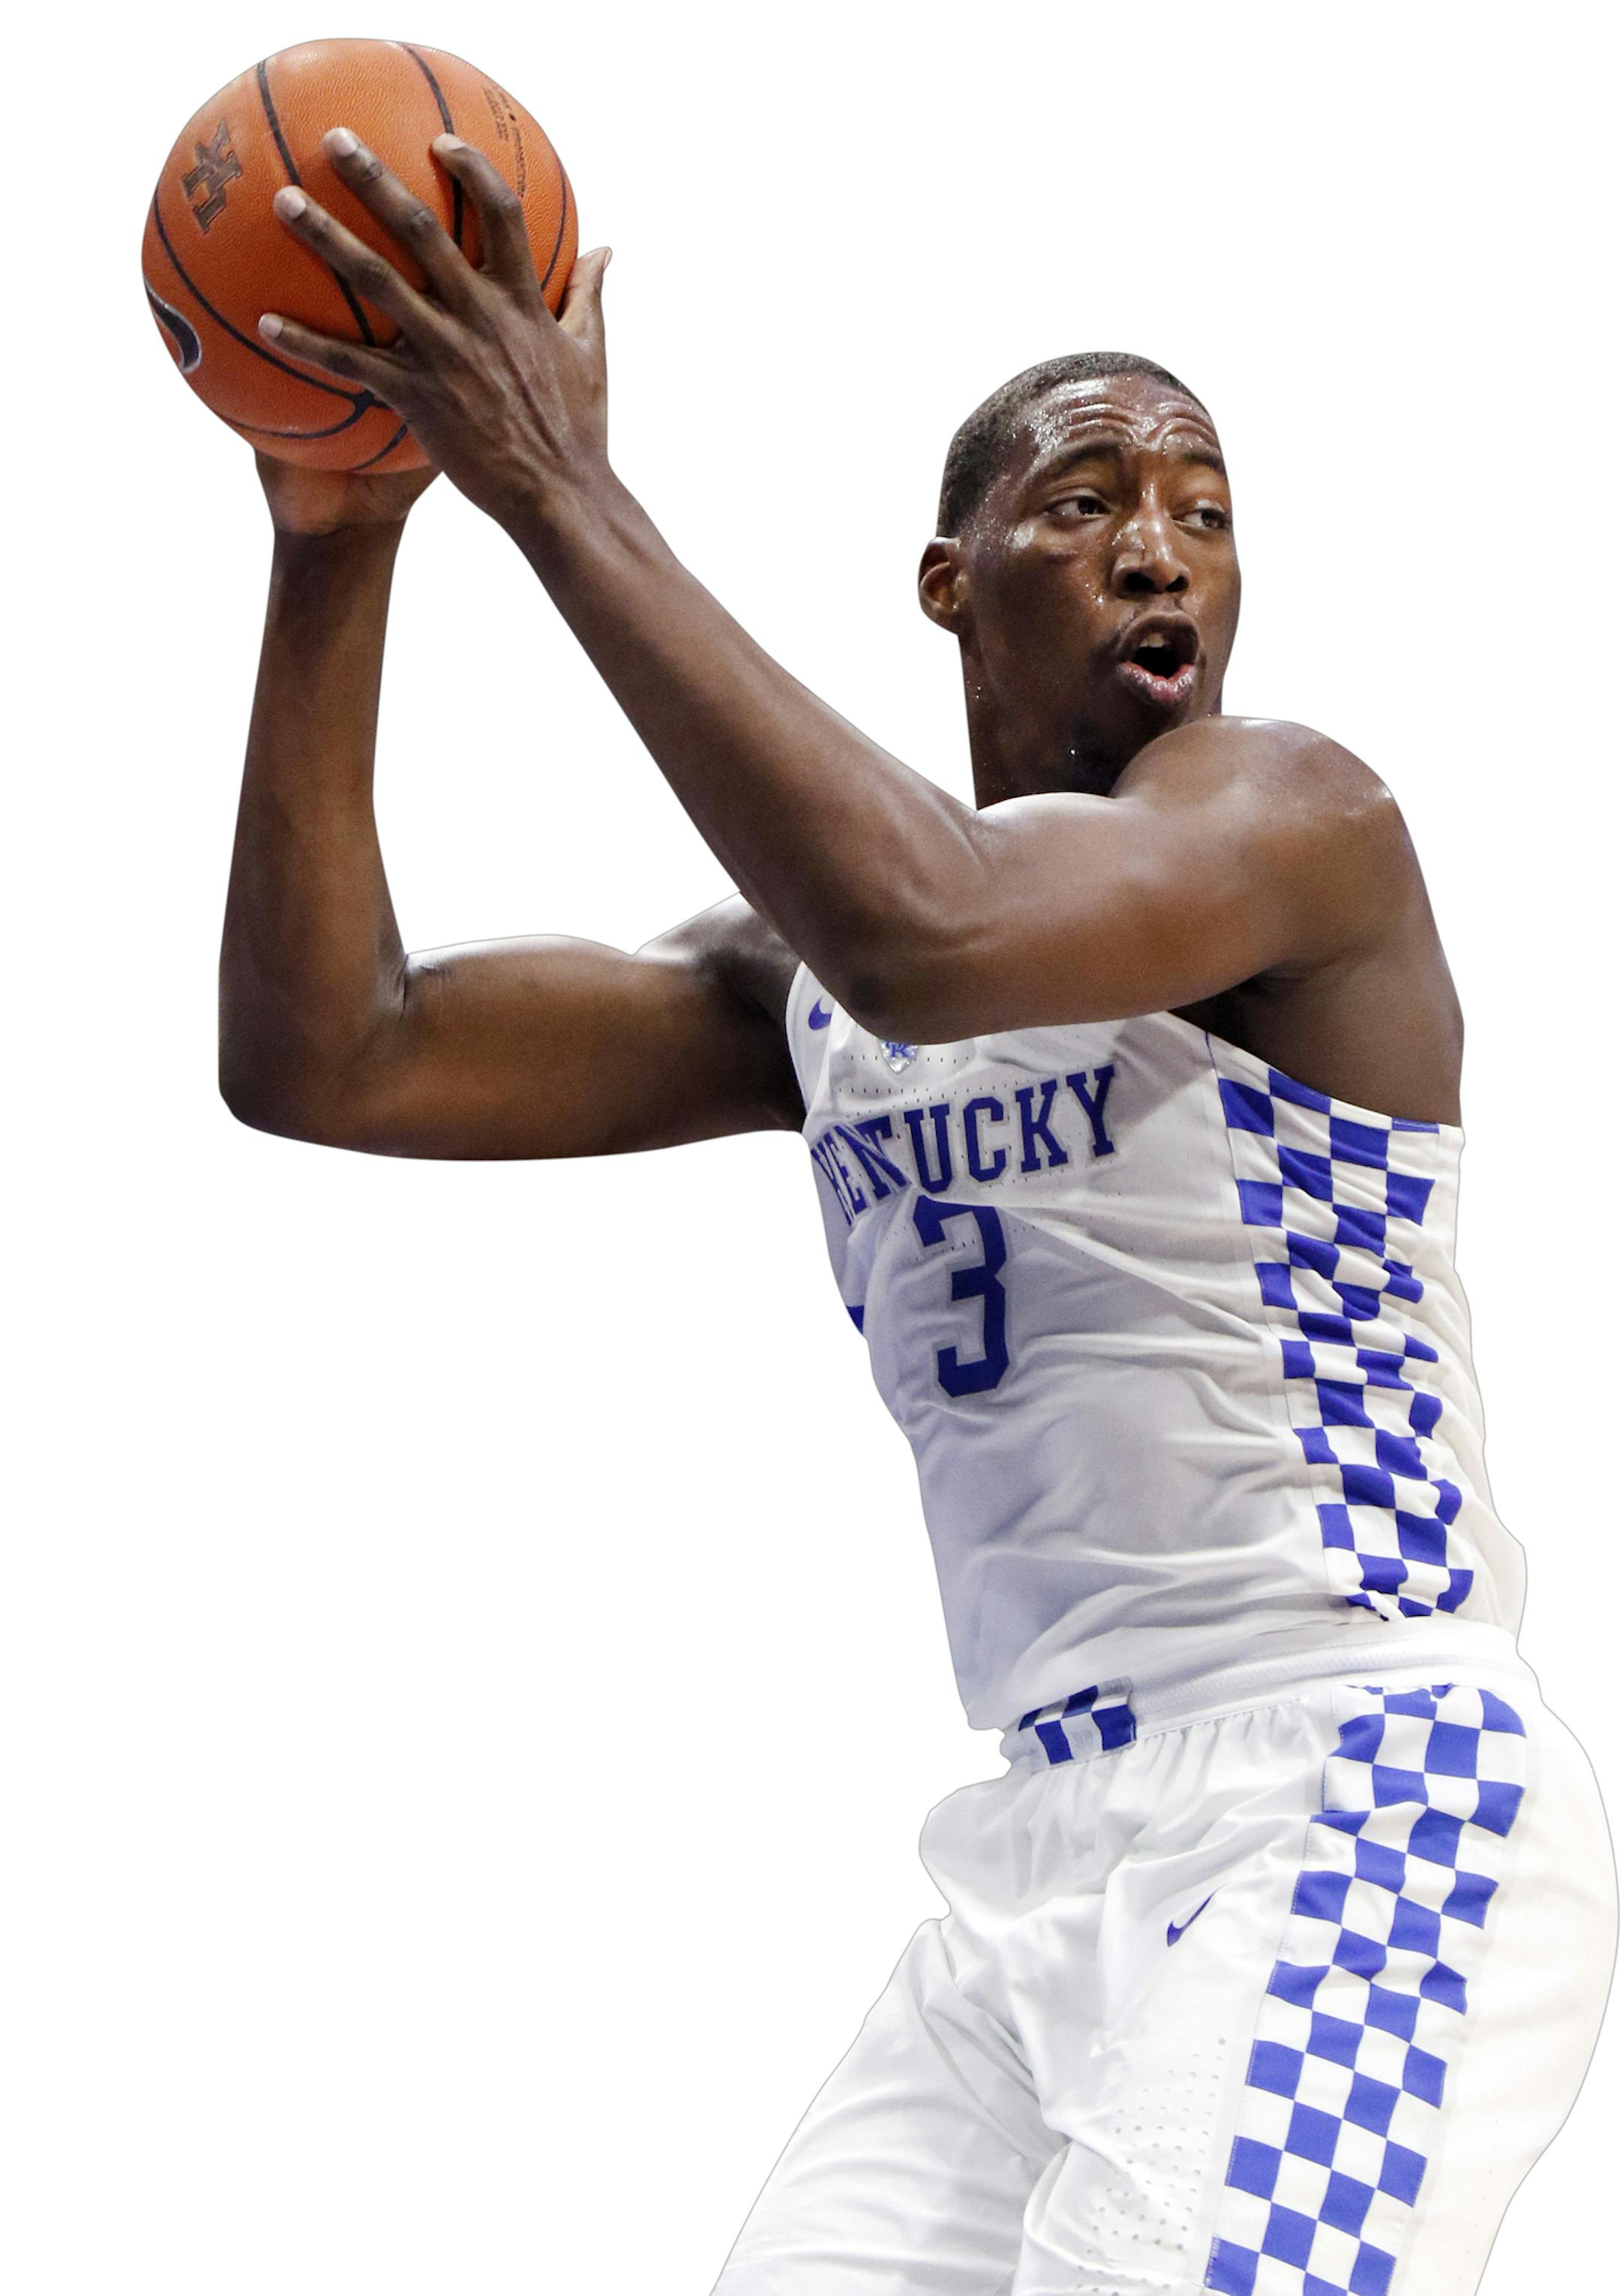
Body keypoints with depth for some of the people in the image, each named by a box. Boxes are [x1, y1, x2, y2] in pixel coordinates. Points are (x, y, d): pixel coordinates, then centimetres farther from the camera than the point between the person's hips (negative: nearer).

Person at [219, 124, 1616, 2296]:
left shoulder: (1298, 816, -7)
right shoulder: (803, 978, 13)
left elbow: (933, 938, -29)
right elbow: (322, 1060, 4)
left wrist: (561, 488, -24)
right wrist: (336, 554, -5)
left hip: (1362, 1811, -7)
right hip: (1043, 1855, 7)